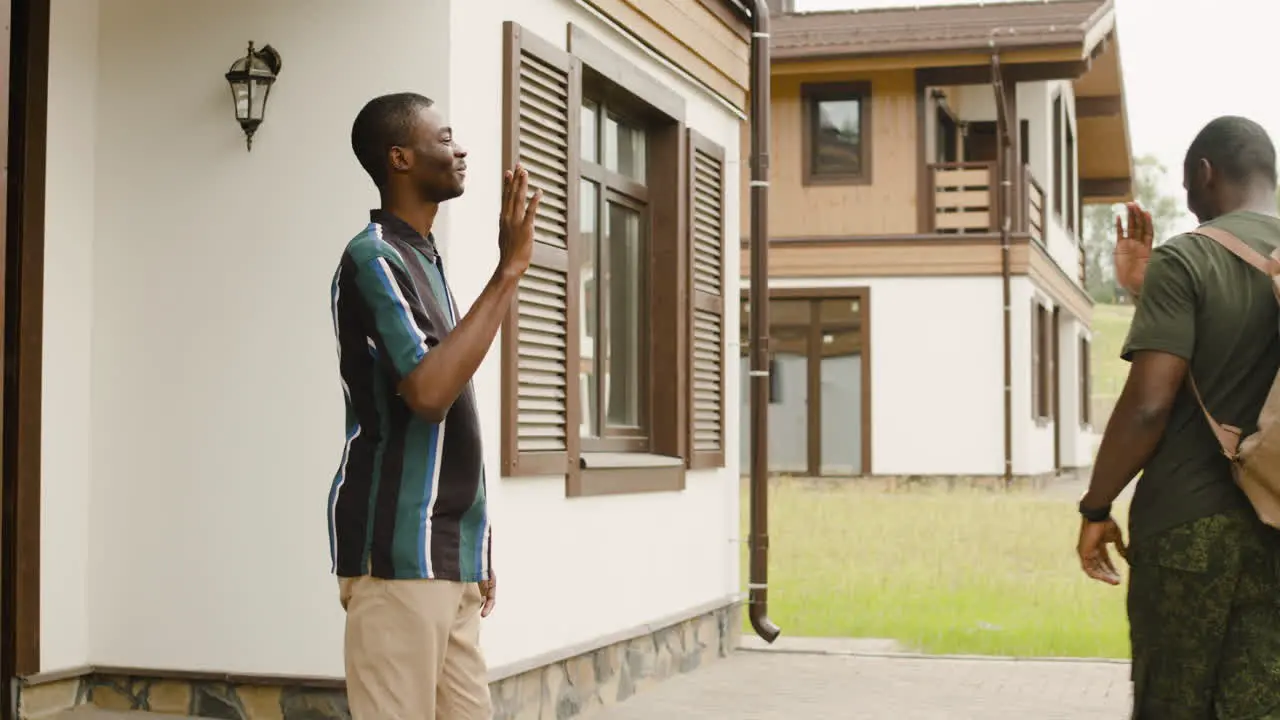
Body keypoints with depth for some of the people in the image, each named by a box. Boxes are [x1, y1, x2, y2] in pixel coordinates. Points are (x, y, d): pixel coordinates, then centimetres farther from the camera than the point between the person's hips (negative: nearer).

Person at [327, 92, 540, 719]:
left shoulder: (423, 259, 18)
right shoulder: (373, 257, -11)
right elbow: (428, 391, -26)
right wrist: (507, 273, -21)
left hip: (446, 552, 9)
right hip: (397, 550, -9)